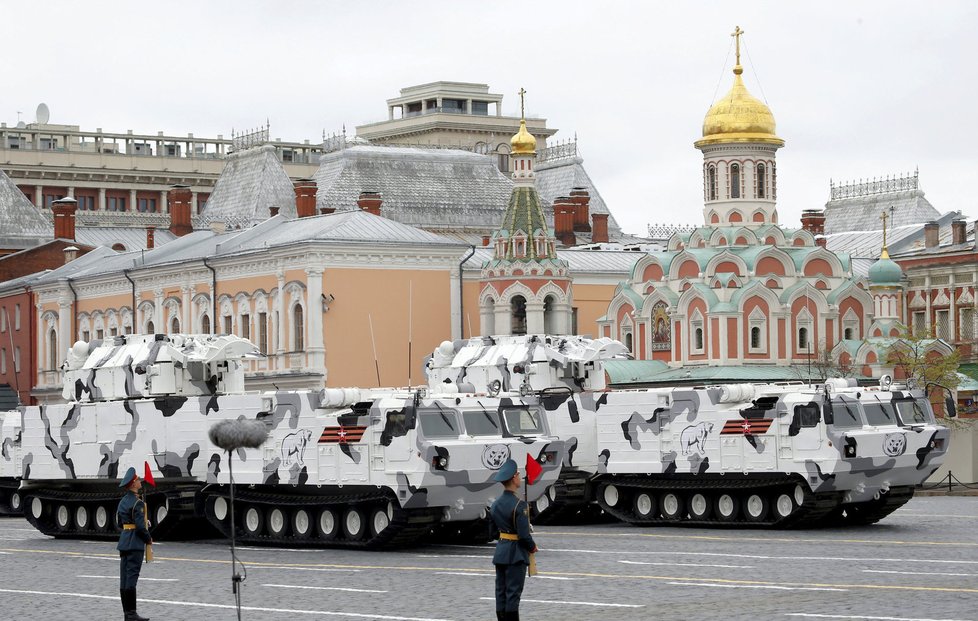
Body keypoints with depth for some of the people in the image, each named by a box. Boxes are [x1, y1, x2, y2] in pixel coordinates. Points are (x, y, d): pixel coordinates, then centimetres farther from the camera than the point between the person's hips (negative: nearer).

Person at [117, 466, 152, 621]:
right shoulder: (137, 503, -15)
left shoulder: (122, 501, 12)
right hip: (135, 544, -9)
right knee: (131, 578, -9)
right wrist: (148, 538, -4)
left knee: (124, 578, 7)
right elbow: (140, 526, -18)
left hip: (124, 542, 9)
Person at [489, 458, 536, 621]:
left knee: (501, 593, 10)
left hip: (500, 552, 7)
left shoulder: (495, 504, 6)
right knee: (513, 593, -3)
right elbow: (524, 535, -19)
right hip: (516, 554, -7)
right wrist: (533, 547, -2)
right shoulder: (519, 505, -18)